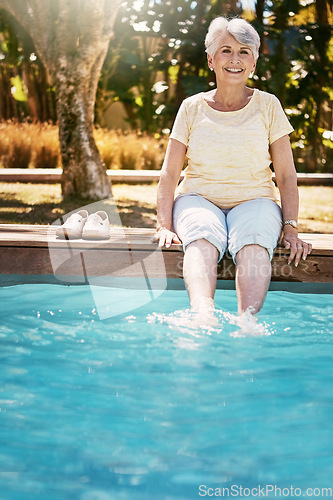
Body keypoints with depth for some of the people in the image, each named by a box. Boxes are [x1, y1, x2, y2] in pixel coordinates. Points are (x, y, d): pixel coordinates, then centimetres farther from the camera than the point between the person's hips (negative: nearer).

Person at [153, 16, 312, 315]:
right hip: (198, 198, 0)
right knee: (203, 240, -36)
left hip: (254, 201, 0)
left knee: (254, 243, -35)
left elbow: (287, 176, 5)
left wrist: (291, 228, -7)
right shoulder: (192, 108, 7)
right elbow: (169, 173, 5)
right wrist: (165, 225, -8)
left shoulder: (267, 106, 6)